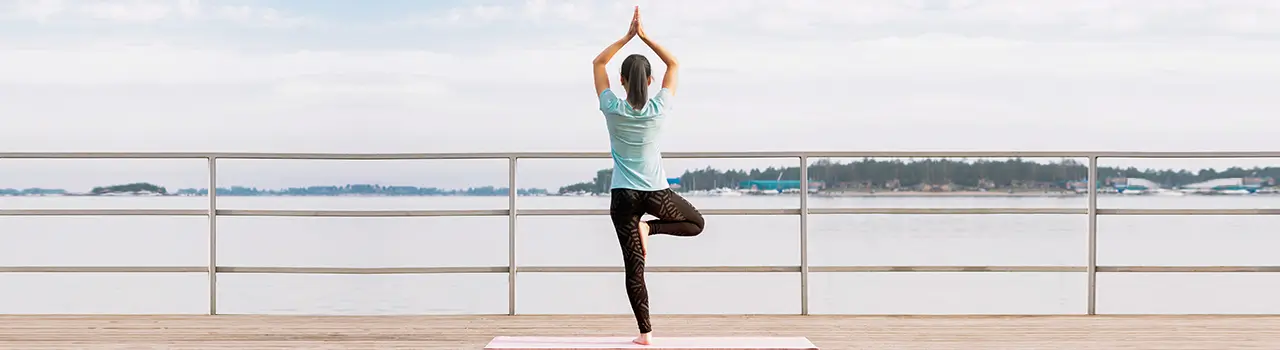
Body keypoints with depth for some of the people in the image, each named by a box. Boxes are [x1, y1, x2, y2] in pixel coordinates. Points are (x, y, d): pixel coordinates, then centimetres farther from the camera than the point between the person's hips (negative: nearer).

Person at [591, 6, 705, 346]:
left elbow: (598, 63, 6)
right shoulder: (659, 109, -7)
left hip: (623, 195, 1)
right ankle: (649, 227, 0)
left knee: (634, 267, 2)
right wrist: (644, 36, 3)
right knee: (696, 223, 26)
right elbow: (674, 64, 6)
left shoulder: (612, 109, -7)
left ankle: (645, 331, -2)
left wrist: (627, 36, 4)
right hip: (657, 192, -1)